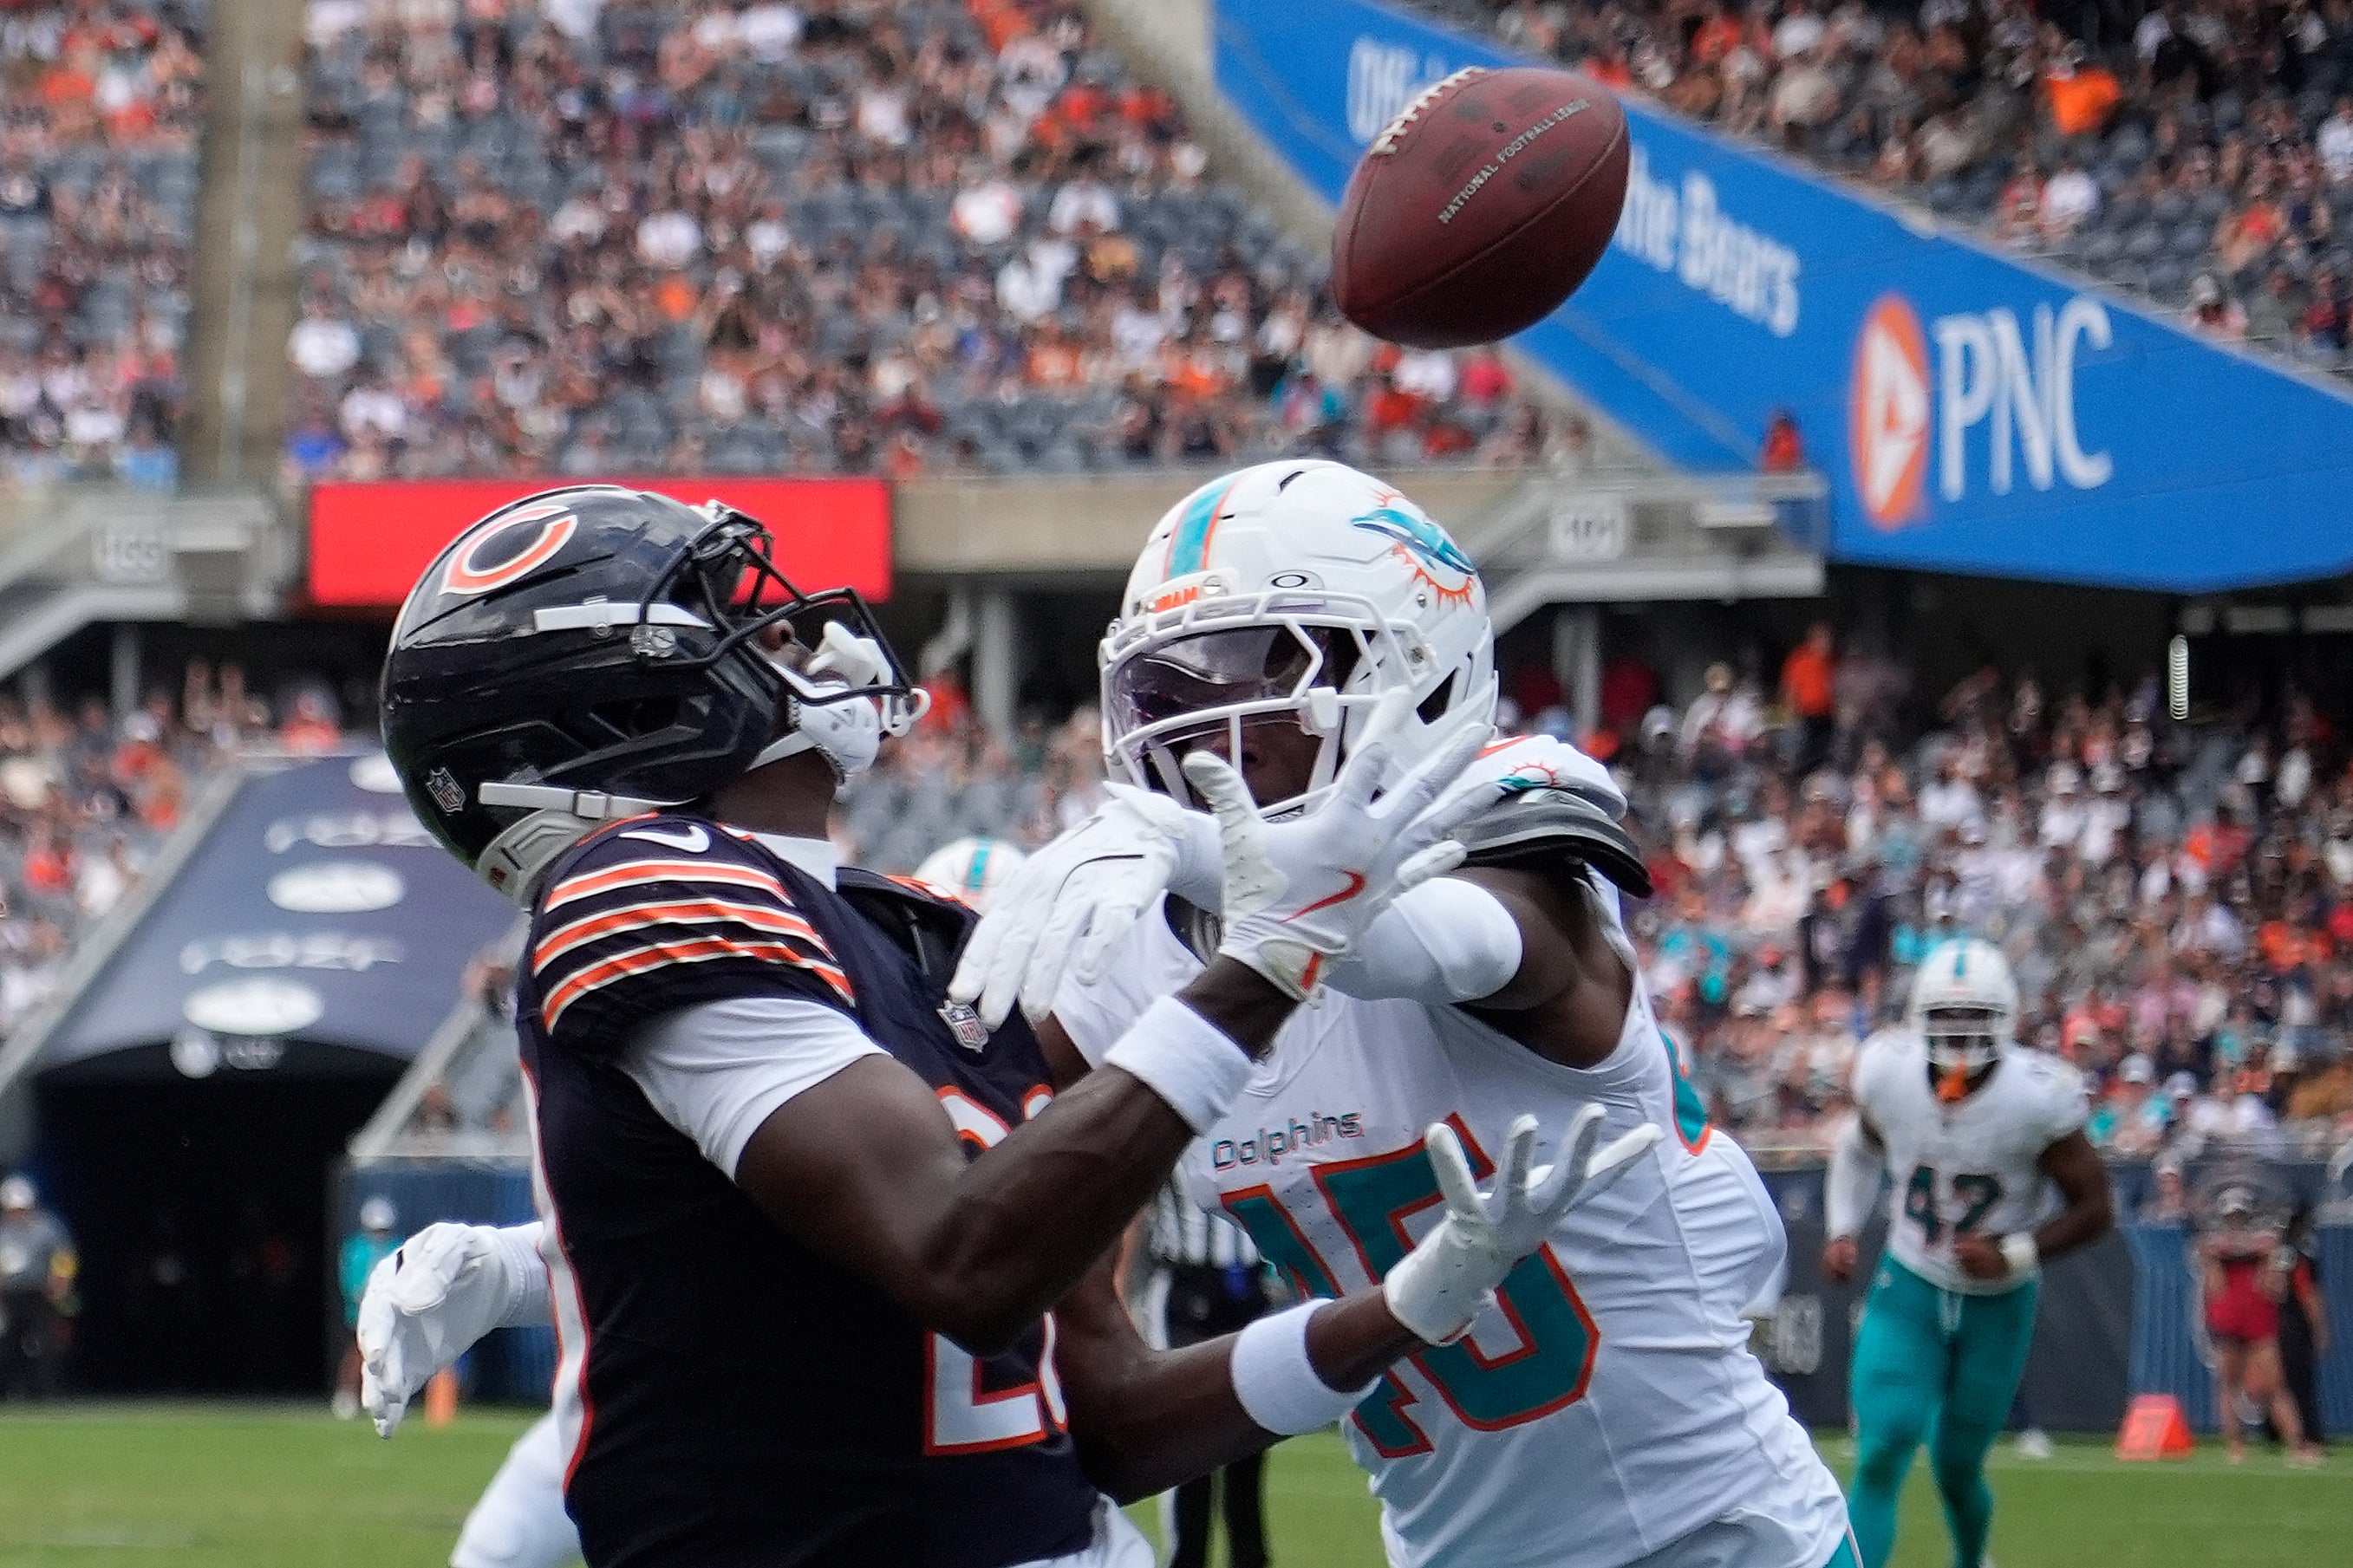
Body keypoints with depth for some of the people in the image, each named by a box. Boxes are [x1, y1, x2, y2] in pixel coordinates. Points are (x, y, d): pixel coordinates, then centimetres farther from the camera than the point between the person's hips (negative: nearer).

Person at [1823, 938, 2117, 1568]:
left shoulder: (2037, 1097, -24)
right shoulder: (1889, 1073, -15)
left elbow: (2095, 1208, -13)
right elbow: (1860, 1147, 10)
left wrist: (2013, 1255, -26)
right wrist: (1844, 1230, -2)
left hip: (1997, 1302, -1)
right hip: (1908, 1287, 1)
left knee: (1958, 1469, 12)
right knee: (1881, 1455, -17)